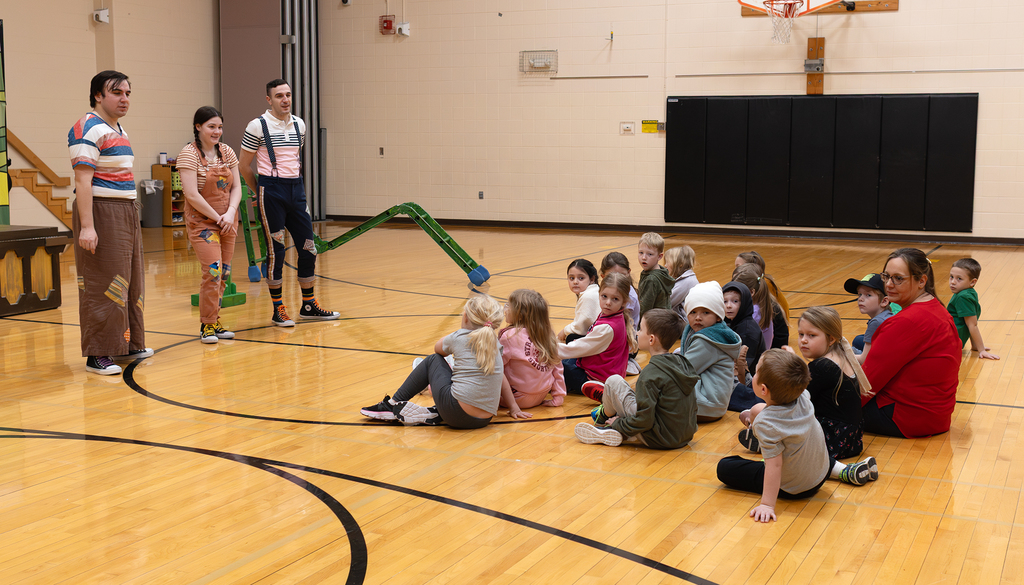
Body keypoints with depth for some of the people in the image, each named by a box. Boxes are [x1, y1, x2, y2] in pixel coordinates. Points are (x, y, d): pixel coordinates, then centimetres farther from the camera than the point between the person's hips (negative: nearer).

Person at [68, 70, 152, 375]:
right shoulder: (88, 129, -13)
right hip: (101, 212, -10)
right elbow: (83, 180, -20)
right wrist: (86, 226, -26)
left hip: (126, 212, 10)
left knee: (130, 282, 15)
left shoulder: (118, 129, 16)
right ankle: (97, 355, -2)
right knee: (102, 285, -7)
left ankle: (128, 344, 25)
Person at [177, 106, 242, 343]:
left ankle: (215, 322, 18)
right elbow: (192, 195, -17)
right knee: (213, 271, -14)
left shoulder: (227, 152, 6)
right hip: (201, 221, -6)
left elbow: (236, 187, 6)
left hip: (227, 220, 6)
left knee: (224, 272, 6)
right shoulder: (189, 154, -12)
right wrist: (217, 217, -15)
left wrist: (230, 213, -10)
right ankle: (207, 326, -1)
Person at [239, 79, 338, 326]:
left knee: (308, 247, 6)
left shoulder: (299, 125, 10)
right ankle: (278, 310, 8)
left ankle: (308, 305, 18)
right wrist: (261, 192, 8)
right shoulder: (258, 126, -6)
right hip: (271, 191, -6)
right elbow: (244, 166, 0)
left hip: (296, 189, 6)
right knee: (276, 250, -2)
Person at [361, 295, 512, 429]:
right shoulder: (495, 343, 13)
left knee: (433, 360, 20)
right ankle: (436, 414, 14)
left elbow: (437, 347, 26)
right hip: (484, 421, 4)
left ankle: (394, 403, 25)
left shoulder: (458, 338, 3)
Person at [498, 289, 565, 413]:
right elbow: (558, 368, 6)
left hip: (519, 398, -7)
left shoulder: (509, 335, -15)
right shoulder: (549, 335, 2)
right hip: (540, 398, 7)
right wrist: (558, 398, 10)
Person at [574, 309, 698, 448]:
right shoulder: (683, 363, 4)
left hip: (657, 440, -8)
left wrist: (619, 424, -4)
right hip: (686, 436, 8)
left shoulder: (650, 374, -21)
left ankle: (606, 416, 27)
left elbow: (644, 420, -25)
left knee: (613, 381, 0)